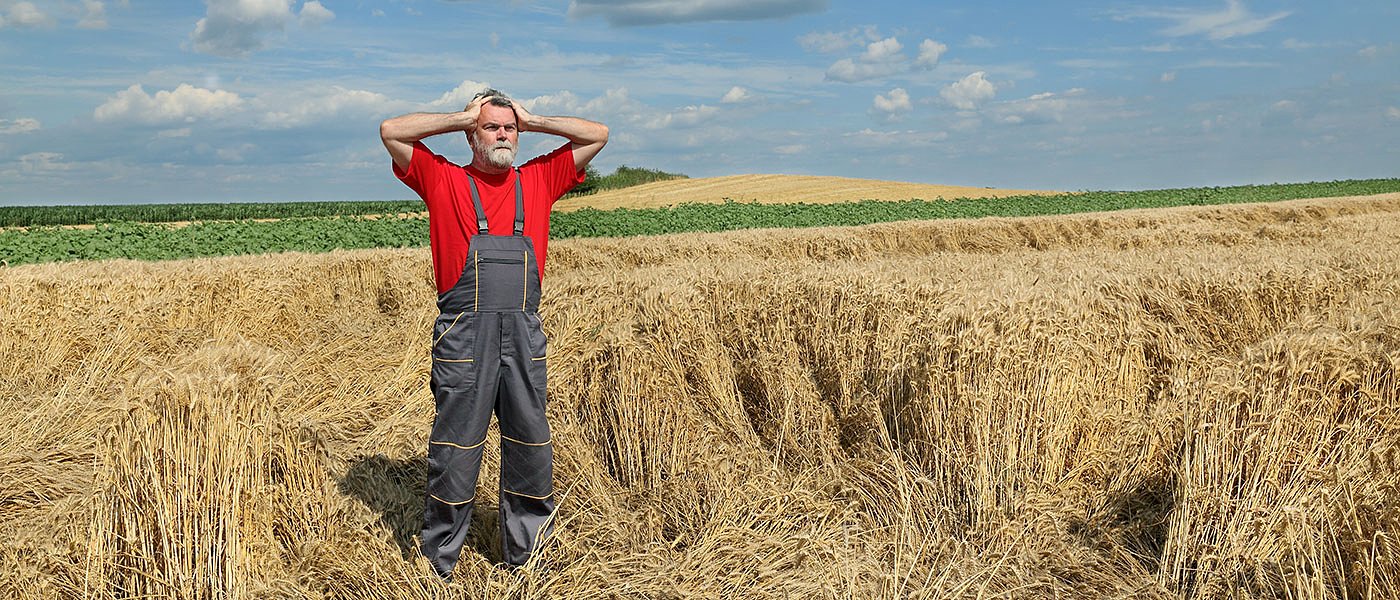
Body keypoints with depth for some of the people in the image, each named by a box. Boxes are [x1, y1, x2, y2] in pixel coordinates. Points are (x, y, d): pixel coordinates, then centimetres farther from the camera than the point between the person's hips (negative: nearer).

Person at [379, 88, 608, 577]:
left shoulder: (540, 179, 13)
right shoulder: (444, 180, 7)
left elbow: (597, 134, 15)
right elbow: (391, 131, 0)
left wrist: (532, 121, 12)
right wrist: (464, 117, 4)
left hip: (524, 336, 3)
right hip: (463, 337, -3)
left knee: (529, 446, 10)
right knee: (454, 450, 3)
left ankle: (524, 554, 26)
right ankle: (438, 560, 17)